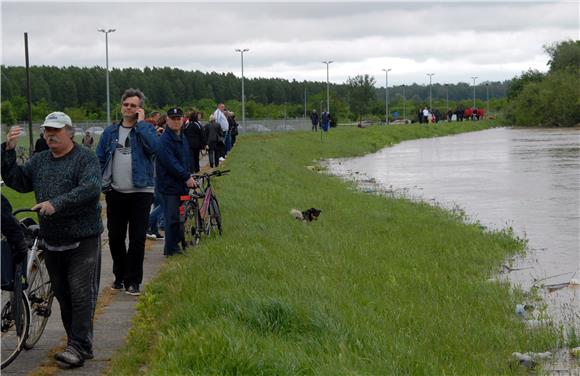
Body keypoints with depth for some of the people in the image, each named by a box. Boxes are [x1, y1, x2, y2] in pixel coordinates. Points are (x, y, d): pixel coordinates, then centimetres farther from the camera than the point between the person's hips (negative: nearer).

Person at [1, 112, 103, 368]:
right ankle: (78, 344, 19)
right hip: (52, 241, 7)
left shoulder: (85, 158, -6)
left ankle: (79, 346, -8)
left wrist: (57, 203, -31)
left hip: (83, 240, -6)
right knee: (63, 295, 10)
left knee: (82, 293, -8)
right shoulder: (39, 161, 14)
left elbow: (91, 189, -22)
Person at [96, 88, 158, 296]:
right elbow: (99, 158, 12)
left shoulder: (146, 129, 2)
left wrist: (140, 123, -13)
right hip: (115, 193, 3)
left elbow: (153, 147, -20)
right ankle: (120, 275, 26)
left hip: (141, 192, -3)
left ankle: (133, 280, 7)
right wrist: (103, 183, 1)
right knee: (115, 237, 9)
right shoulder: (110, 132, 10)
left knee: (137, 238, -1)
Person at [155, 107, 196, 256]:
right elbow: (170, 163, -21)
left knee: (180, 216, 11)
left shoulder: (183, 138, 15)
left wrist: (189, 175, 10)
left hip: (182, 184, 8)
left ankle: (176, 242, 21)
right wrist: (187, 177, -21)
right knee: (173, 217, -6)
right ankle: (170, 249, 2)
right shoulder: (164, 139, -14)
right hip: (169, 185, -8)